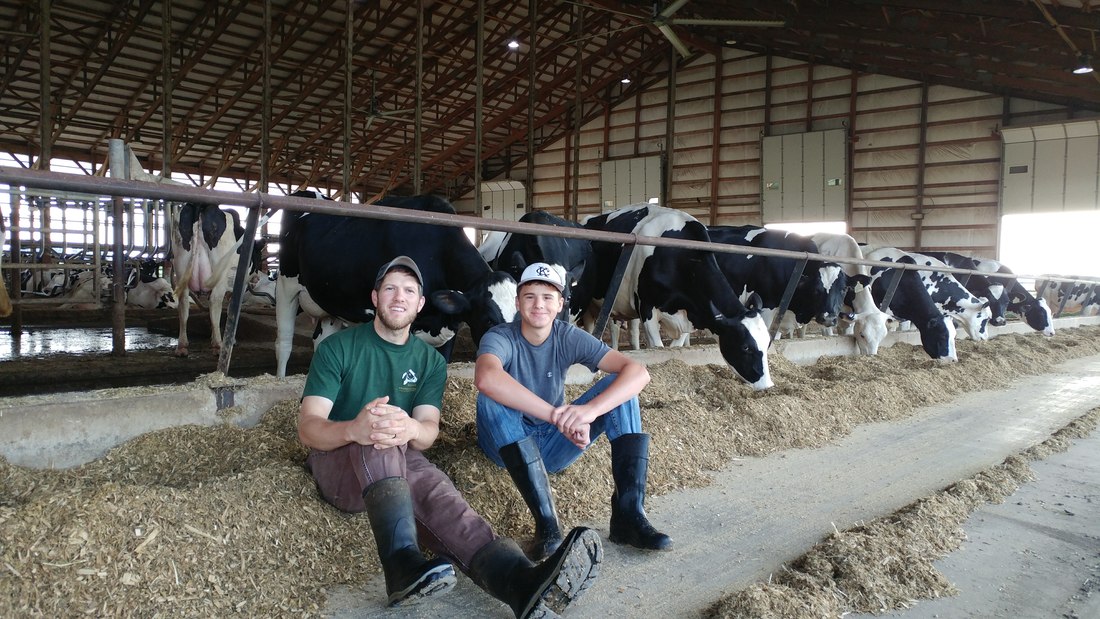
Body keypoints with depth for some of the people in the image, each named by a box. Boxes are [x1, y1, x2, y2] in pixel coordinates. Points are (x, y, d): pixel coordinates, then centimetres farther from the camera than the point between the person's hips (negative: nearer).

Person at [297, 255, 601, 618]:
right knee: (379, 445, -35)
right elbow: (308, 427, -14)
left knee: (434, 488, -33)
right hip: (338, 461, -1)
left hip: (399, 463, 1)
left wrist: (413, 430, -36)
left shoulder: (430, 360, 7)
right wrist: (353, 429, -39)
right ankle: (404, 563, -56)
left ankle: (522, 584, -58)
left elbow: (429, 429, -8)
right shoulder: (338, 347, -3)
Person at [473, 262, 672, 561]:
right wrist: (558, 416, -47)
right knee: (491, 397, -34)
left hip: (554, 444, 3)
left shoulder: (570, 338, -9)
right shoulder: (500, 337, -17)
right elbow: (486, 378, -43)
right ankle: (546, 522, -38)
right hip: (508, 445, -2)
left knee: (619, 385, -16)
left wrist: (589, 410, -40)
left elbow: (638, 372, -22)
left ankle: (629, 513, -24)